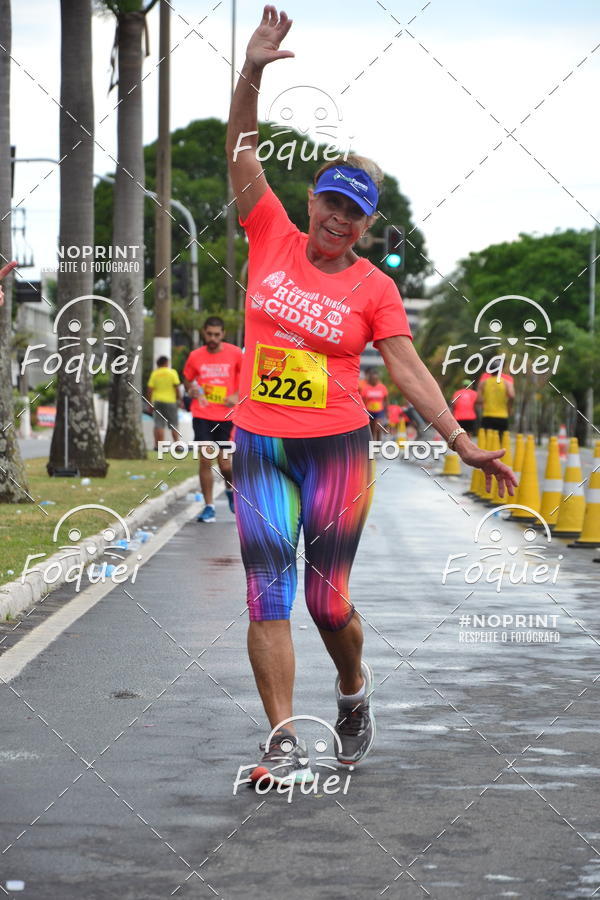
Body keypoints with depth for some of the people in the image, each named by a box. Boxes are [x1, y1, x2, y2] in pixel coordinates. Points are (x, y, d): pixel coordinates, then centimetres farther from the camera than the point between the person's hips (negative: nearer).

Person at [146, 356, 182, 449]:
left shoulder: (154, 374, 3)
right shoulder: (172, 372, -3)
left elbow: (150, 389, 1)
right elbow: (177, 388, -7)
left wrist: (150, 402, 7)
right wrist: (179, 400, 1)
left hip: (157, 400, 2)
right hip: (170, 401, -2)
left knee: (159, 425, 1)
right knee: (174, 425, 5)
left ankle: (158, 445, -3)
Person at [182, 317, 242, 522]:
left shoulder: (235, 353, -2)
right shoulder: (195, 356, 2)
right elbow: (187, 379, 16)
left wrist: (237, 395, -7)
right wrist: (191, 390, -6)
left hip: (226, 415, -1)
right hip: (202, 415, 1)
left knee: (224, 463, -1)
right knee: (205, 461, -3)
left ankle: (230, 489, 33)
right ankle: (209, 507, 5)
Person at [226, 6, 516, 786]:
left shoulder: (374, 288, 0)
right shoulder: (272, 238, 3)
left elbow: (409, 370, -2)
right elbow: (242, 151, -2)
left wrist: (462, 443, -10)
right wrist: (252, 72, -15)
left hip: (337, 448, -1)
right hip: (259, 447, 1)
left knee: (327, 599, 2)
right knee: (268, 596, -5)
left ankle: (355, 691, 32)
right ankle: (284, 743, -4)